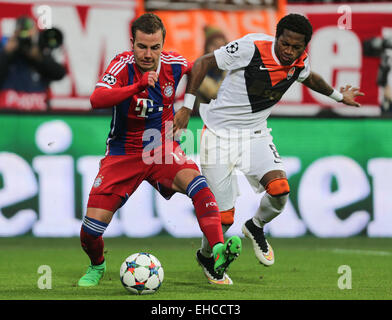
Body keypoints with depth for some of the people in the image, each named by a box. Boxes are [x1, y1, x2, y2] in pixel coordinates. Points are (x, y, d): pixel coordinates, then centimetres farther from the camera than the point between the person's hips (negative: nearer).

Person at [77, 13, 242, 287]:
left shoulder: (173, 64, -8)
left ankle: (219, 251, -44)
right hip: (123, 154, -1)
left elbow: (197, 70, 19)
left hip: (162, 149, 1)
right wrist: (138, 85, -46)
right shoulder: (123, 65, -17)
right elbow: (96, 100, -37)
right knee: (91, 229, -8)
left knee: (194, 180, -32)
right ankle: (97, 265, 27)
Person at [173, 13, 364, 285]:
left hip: (255, 134, 4)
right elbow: (202, 63, -13)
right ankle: (206, 256, 29)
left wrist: (337, 95, 35)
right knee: (224, 217, -5)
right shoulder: (251, 47, -22)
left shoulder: (300, 62, -4)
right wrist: (187, 107, -16)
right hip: (219, 133, -4)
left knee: (280, 190, -22)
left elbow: (308, 77, 23)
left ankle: (256, 227, 12)